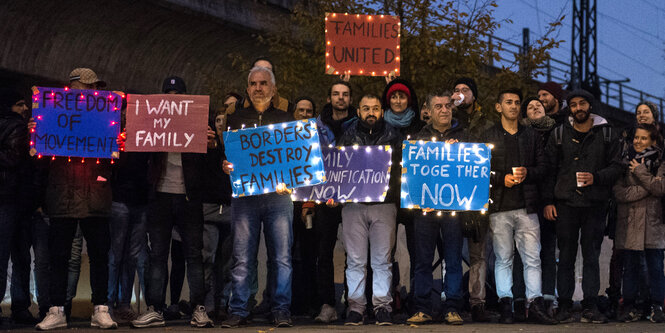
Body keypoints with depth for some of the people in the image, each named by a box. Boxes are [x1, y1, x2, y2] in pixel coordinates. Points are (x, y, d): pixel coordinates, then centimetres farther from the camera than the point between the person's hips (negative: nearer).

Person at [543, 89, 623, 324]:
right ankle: (564, 307, 6)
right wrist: (548, 201, 1)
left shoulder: (607, 134, 7)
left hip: (595, 204, 0)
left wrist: (596, 177, -12)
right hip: (565, 203, 0)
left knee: (592, 256, 1)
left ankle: (590, 307, 6)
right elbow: (549, 169, 8)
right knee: (566, 256, 1)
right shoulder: (559, 134, 7)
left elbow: (616, 166, 5)